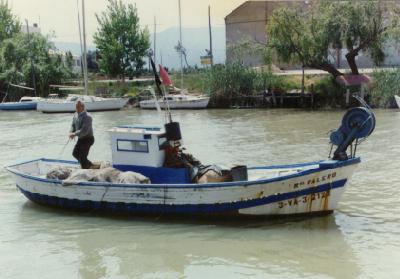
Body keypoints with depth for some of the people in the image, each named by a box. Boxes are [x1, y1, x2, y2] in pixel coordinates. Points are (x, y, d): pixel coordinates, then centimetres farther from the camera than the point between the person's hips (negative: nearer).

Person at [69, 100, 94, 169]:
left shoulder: (87, 117, -23)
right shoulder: (76, 115, 3)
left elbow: (84, 131, -29)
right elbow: (73, 125, 11)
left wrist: (74, 134, -26)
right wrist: (71, 132, -9)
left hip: (87, 139, -9)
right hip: (81, 139, 9)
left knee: (82, 157, -6)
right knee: (75, 153, 19)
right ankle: (89, 165, 33)